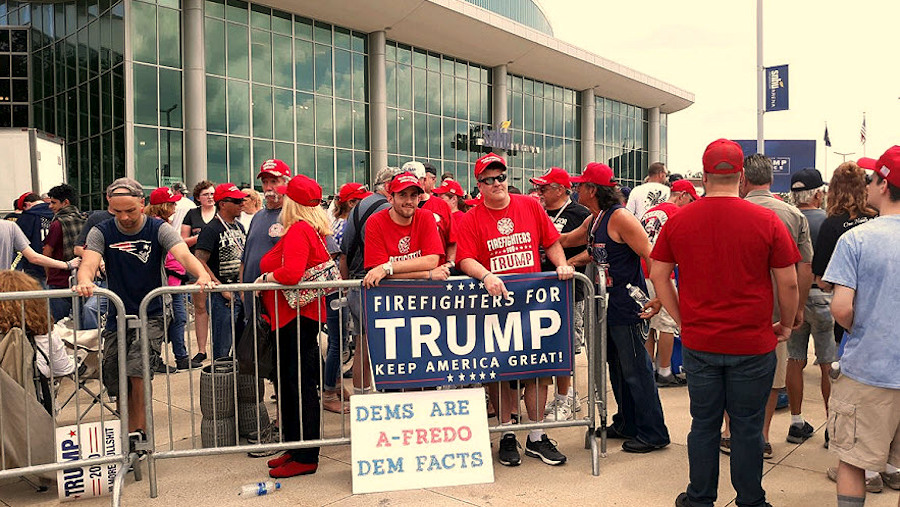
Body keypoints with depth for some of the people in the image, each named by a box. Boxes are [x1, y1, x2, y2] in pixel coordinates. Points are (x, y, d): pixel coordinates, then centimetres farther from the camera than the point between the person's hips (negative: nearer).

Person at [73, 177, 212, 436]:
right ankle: (129, 435, 31)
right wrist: (84, 281, -44)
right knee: (118, 385, 10)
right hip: (117, 318, 3)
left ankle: (140, 433, -5)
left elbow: (183, 254, -24)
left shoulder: (159, 229, -7)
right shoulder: (101, 233, -2)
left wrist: (202, 275, -45)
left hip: (151, 315, -3)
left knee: (137, 371, -21)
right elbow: (89, 262, -19)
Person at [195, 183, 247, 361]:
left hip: (242, 292, 8)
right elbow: (200, 262, -18)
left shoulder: (239, 226, 14)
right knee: (222, 347, -3)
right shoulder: (212, 229, -10)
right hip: (223, 296, -8)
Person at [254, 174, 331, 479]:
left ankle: (306, 458, 6)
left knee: (301, 385, -3)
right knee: (290, 383, 16)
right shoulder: (312, 230, 15)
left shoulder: (298, 230, -15)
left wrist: (266, 277, -10)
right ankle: (296, 446, 27)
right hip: (292, 315, 10)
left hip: (298, 315, -10)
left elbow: (291, 273, -27)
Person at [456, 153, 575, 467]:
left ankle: (537, 438, 18)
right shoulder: (471, 219, 0)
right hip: (493, 301, -2)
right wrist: (486, 277, -25)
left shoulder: (531, 206, 8)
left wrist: (561, 265, -4)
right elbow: (466, 260, -8)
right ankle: (507, 435, 20)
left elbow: (552, 242, 12)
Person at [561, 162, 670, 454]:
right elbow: (565, 241, 26)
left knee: (636, 370, -1)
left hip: (627, 306, -9)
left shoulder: (620, 217, -17)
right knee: (617, 367, 17)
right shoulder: (593, 221, 10)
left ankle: (653, 433, 12)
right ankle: (627, 424, 31)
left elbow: (652, 257, -20)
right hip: (608, 306, 9)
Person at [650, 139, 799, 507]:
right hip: (753, 344, -2)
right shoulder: (767, 221, -9)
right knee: (747, 427, 11)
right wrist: (785, 325, 10)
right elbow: (788, 283, -5)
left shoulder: (678, 220, -3)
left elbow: (657, 275, 2)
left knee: (704, 424, 14)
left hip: (698, 343, 2)